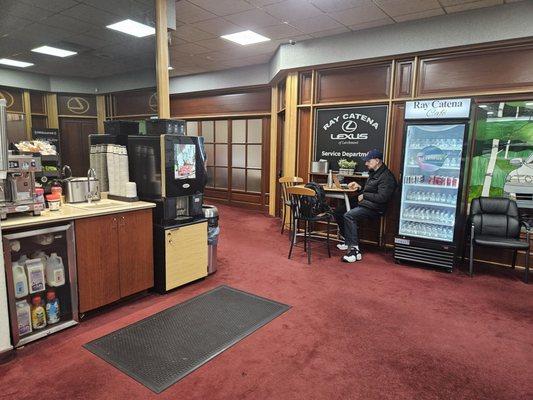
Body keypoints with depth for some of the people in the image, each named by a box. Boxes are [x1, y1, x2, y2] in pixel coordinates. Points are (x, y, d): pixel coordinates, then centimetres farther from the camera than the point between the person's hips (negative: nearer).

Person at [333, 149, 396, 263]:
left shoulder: (386, 177, -15)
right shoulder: (373, 173, 17)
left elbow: (382, 197, -24)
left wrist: (364, 196, -14)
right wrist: (359, 186, 12)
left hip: (374, 208, -11)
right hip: (364, 203, 11)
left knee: (349, 216, -31)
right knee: (338, 211, 9)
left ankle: (355, 250, -30)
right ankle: (348, 241, 16)